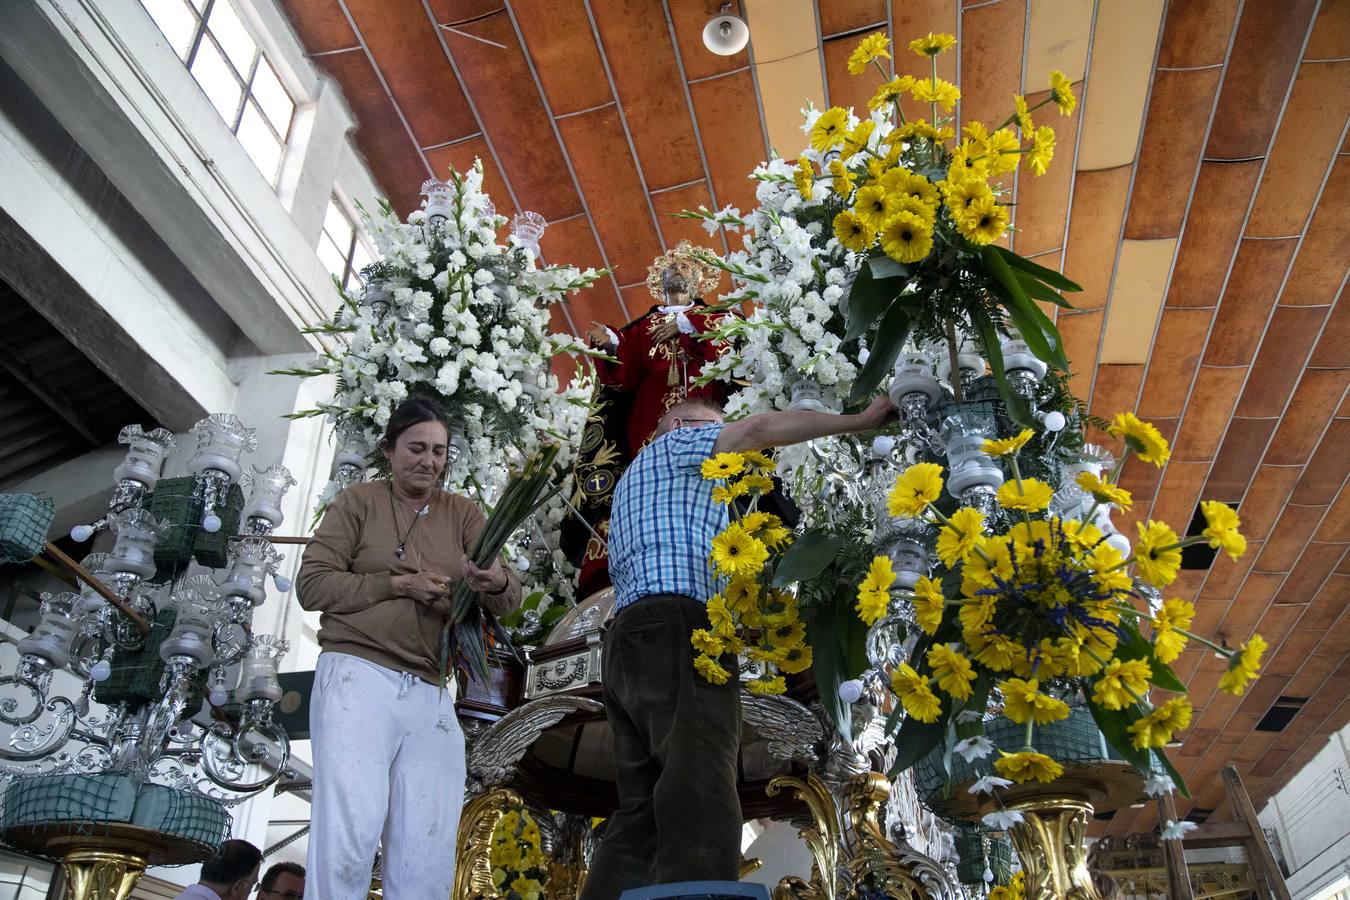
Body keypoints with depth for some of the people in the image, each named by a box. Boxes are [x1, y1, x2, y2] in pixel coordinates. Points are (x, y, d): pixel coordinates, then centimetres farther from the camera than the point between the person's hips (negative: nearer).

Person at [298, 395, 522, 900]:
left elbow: (508, 603, 4)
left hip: (430, 693, 3)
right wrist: (397, 584, -9)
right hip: (359, 674, -3)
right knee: (350, 829, -15)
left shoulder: (461, 514, 14)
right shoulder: (359, 502, 9)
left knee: (426, 859, 0)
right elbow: (313, 584, 0)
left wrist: (496, 584, -21)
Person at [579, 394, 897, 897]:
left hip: (628, 639, 9)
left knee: (643, 813, -1)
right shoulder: (673, 444, 17)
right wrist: (859, 421, 4)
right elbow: (759, 429, 0)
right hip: (674, 626, -9)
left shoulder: (633, 486, 41)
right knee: (701, 791, -25)